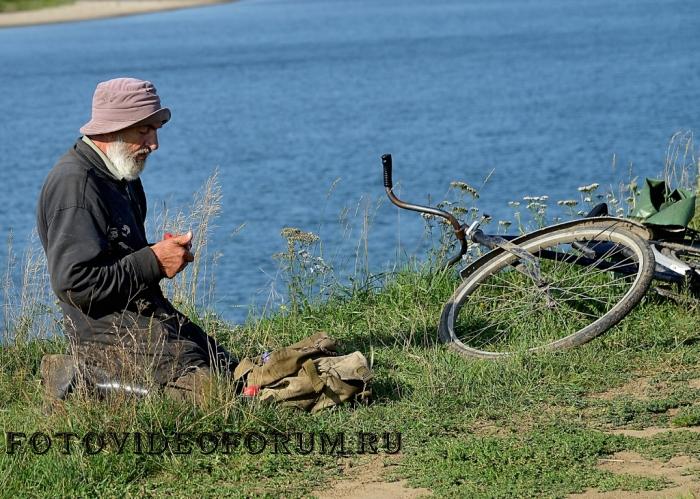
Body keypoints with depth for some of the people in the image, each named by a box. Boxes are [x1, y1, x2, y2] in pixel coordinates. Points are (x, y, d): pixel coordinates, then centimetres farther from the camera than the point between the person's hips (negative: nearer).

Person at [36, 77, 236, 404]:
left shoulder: (122, 176, 15)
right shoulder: (74, 183, -16)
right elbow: (73, 283, -23)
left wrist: (166, 254, 6)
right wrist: (153, 261, -16)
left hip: (148, 314, 10)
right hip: (104, 331, -10)